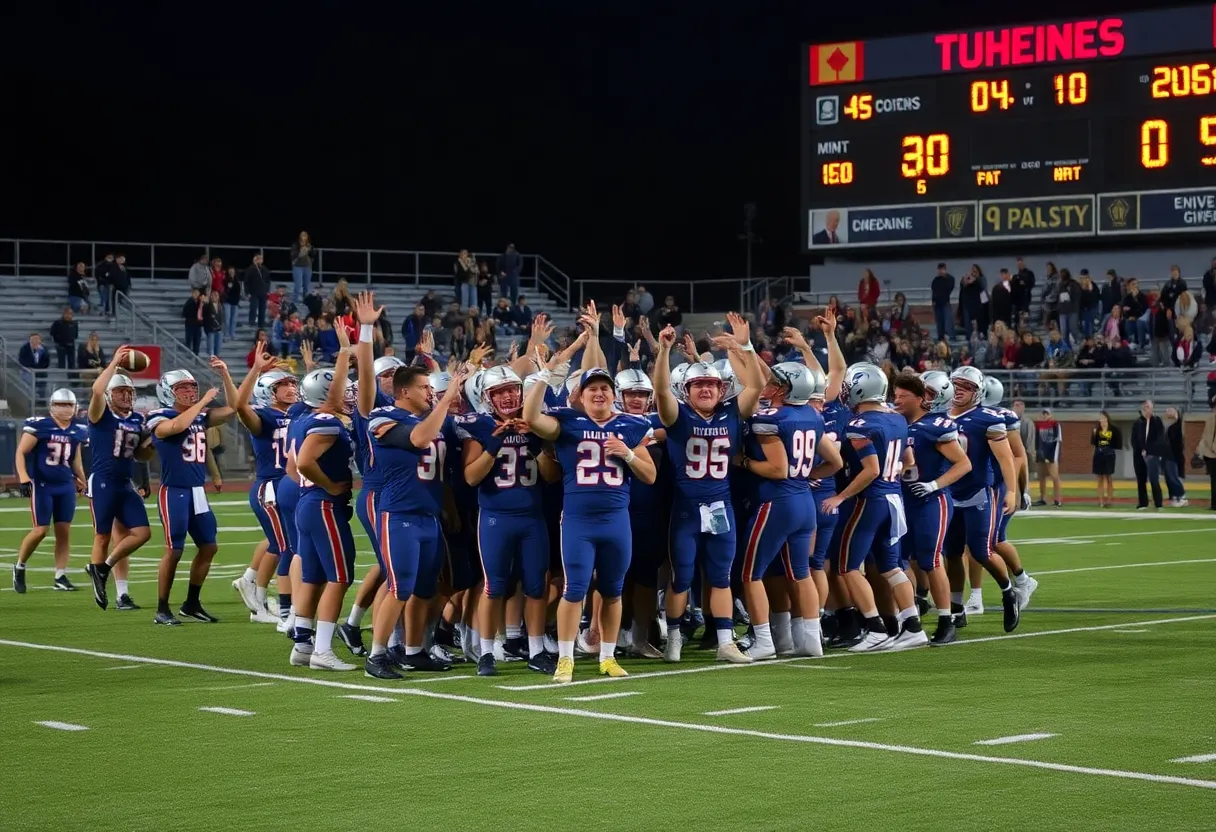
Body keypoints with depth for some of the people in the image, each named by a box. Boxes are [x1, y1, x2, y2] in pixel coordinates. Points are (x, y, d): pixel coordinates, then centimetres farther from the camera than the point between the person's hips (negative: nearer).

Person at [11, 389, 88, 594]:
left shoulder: (77, 431, 7)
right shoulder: (39, 425, -10)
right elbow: (21, 453, -7)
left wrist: (83, 483, 22)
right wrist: (23, 478, -17)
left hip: (65, 486, 5)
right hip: (41, 484, -5)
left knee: (64, 530, 2)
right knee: (41, 530, -7)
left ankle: (60, 577, 7)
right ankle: (19, 567, 15)